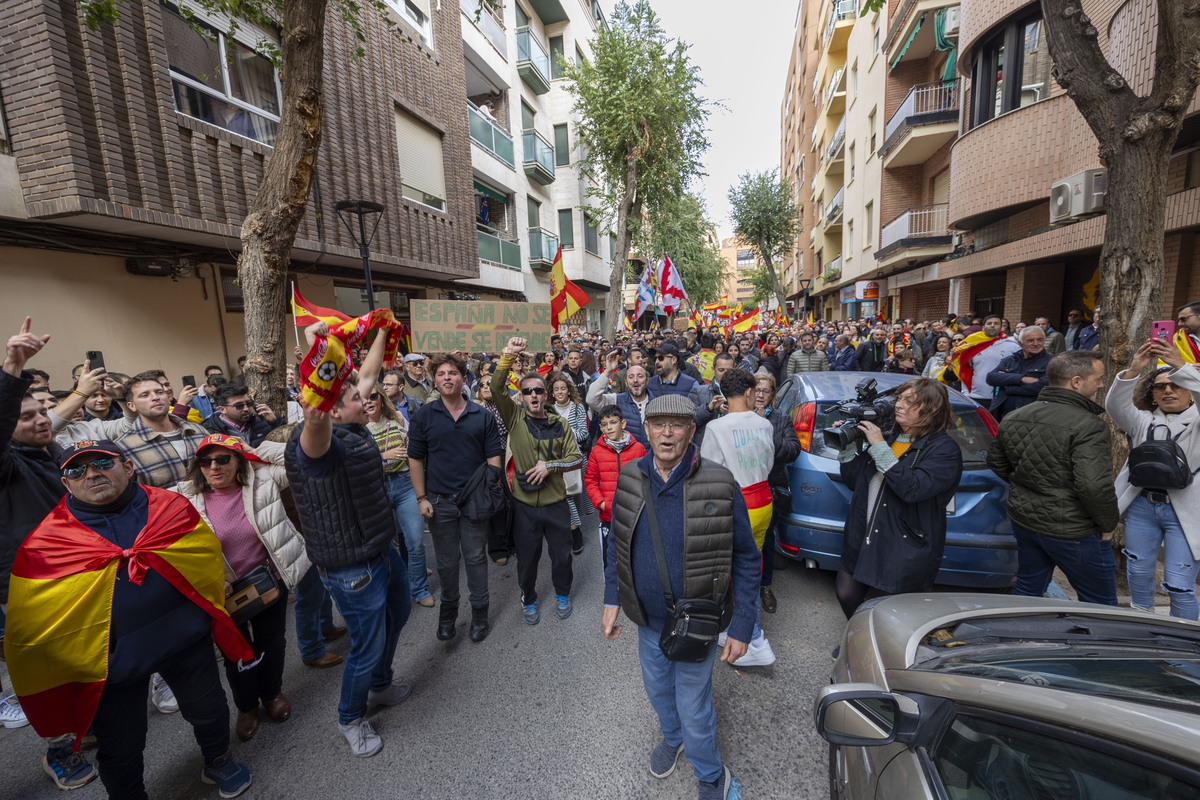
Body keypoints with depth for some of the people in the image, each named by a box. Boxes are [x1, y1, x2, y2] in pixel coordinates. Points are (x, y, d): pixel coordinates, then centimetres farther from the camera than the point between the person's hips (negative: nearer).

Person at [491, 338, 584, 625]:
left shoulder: (560, 424, 0)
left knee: (562, 555, 16)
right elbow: (496, 388, -19)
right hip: (524, 504, -1)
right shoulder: (515, 418, -4)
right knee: (527, 558, 15)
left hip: (555, 503, 1)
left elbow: (577, 458, 0)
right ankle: (529, 601, 41)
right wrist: (509, 355, -31)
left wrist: (550, 465, -16)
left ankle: (562, 595, 44)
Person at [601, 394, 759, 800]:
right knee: (657, 689, 27)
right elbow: (617, 542, 3)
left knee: (693, 708, 14)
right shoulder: (630, 479, -11)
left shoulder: (720, 485, -22)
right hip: (648, 619, 4)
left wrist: (741, 628, -12)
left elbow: (746, 559, -12)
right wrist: (611, 599, 1)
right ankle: (672, 738, 61)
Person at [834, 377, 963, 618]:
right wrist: (848, 446, -3)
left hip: (906, 551, -6)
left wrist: (879, 447, -24)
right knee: (847, 597, 17)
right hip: (862, 542, 6)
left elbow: (913, 489, -27)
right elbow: (855, 481, 10)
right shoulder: (888, 437, 7)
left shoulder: (945, 449, -10)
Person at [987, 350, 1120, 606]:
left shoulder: (1013, 419, 1)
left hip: (1023, 521, 7)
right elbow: (1094, 486, -26)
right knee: (1100, 604, 14)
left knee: (1026, 589, 22)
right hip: (1072, 532, -6)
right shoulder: (1088, 426, -21)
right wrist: (1108, 523, -10)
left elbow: (996, 463, 14)